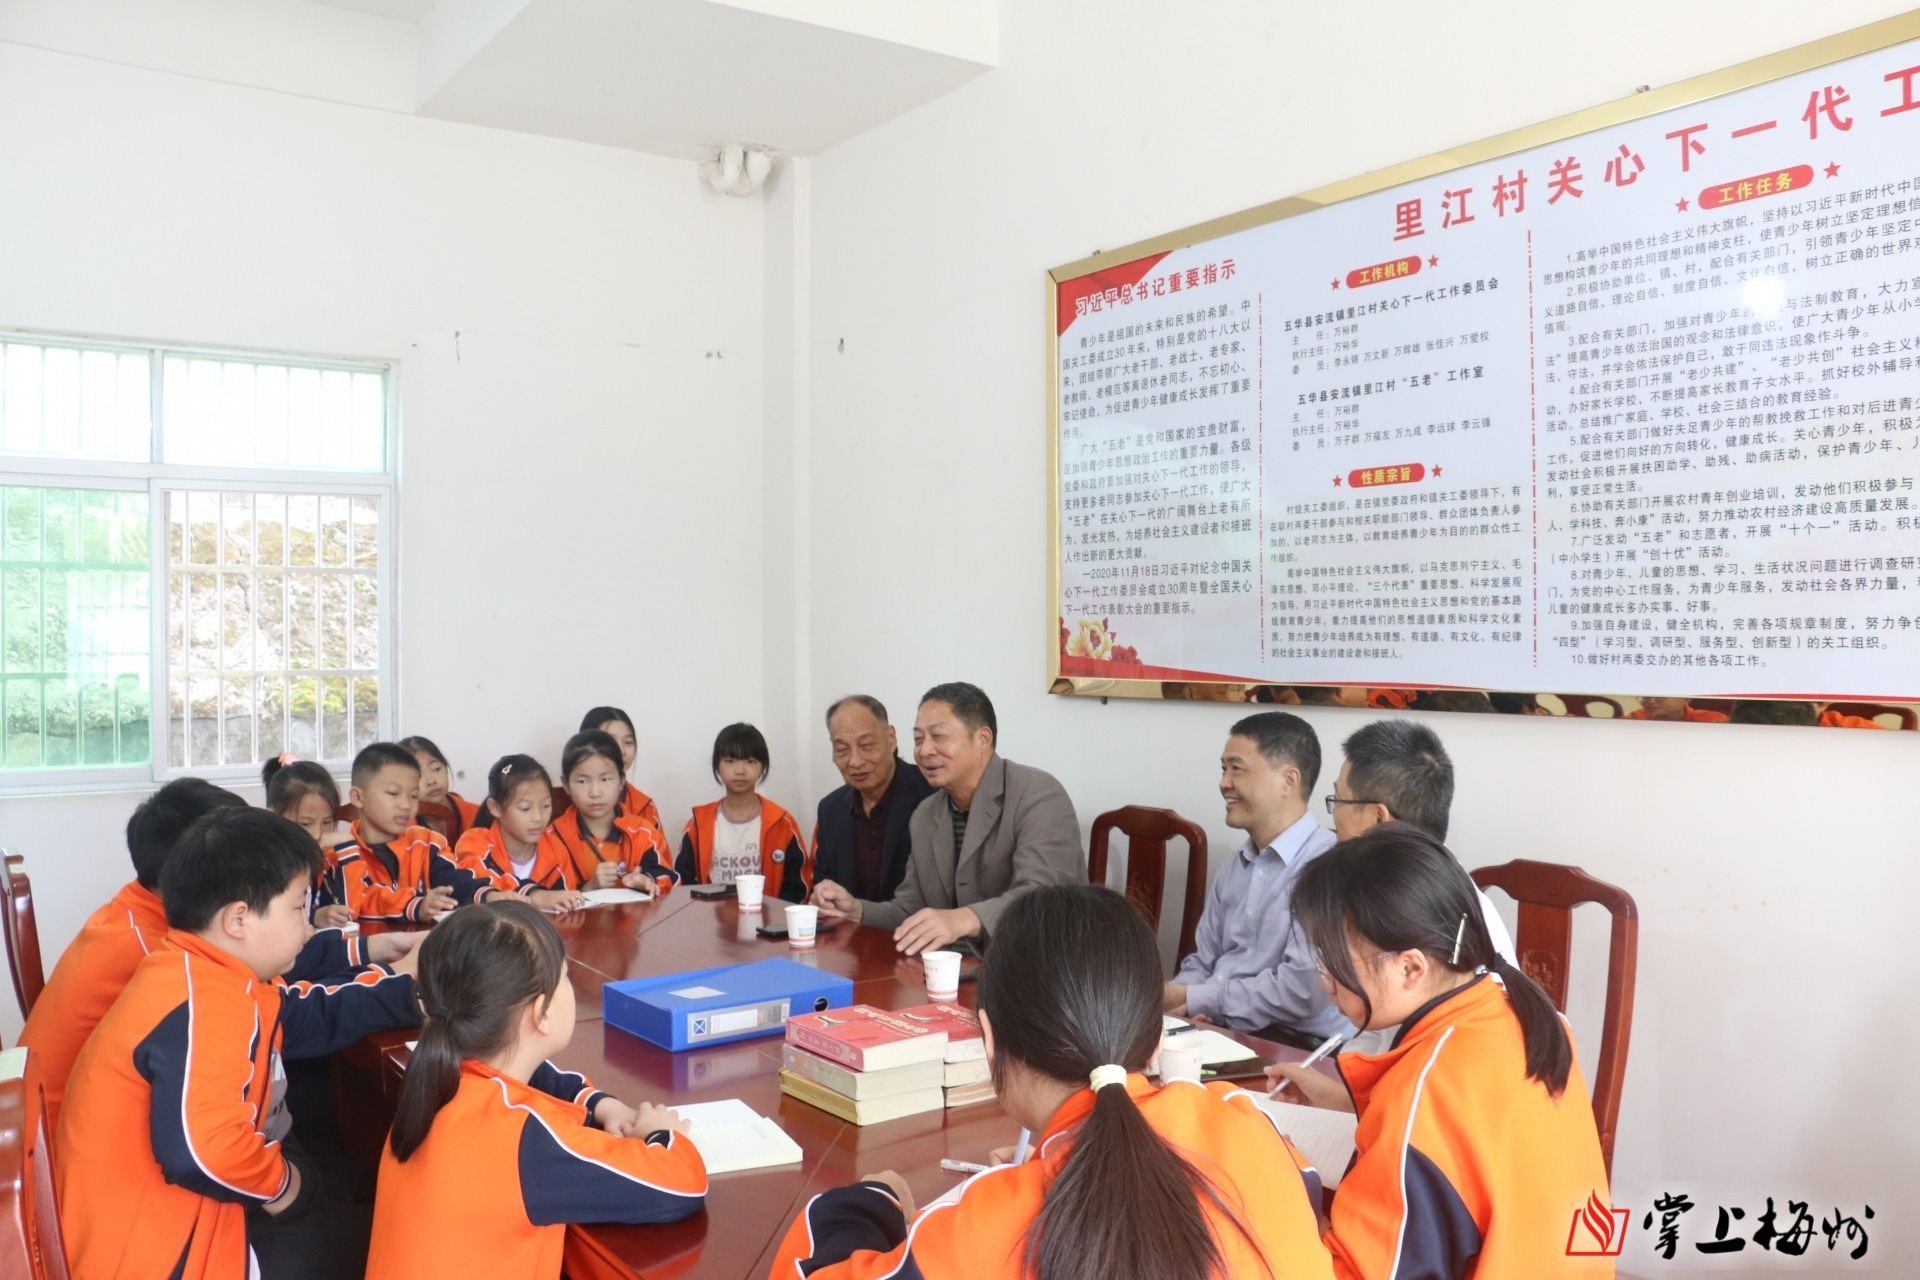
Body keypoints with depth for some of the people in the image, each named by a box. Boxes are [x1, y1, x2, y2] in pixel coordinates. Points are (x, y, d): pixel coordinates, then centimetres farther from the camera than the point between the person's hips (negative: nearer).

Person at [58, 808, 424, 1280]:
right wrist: (277, 1182, -20)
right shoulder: (202, 1005, -28)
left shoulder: (214, 978, 5)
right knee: (357, 1242, 3)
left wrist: (408, 986, 16)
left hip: (182, 1216, 9)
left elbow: (312, 1016, 19)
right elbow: (203, 1148, -41)